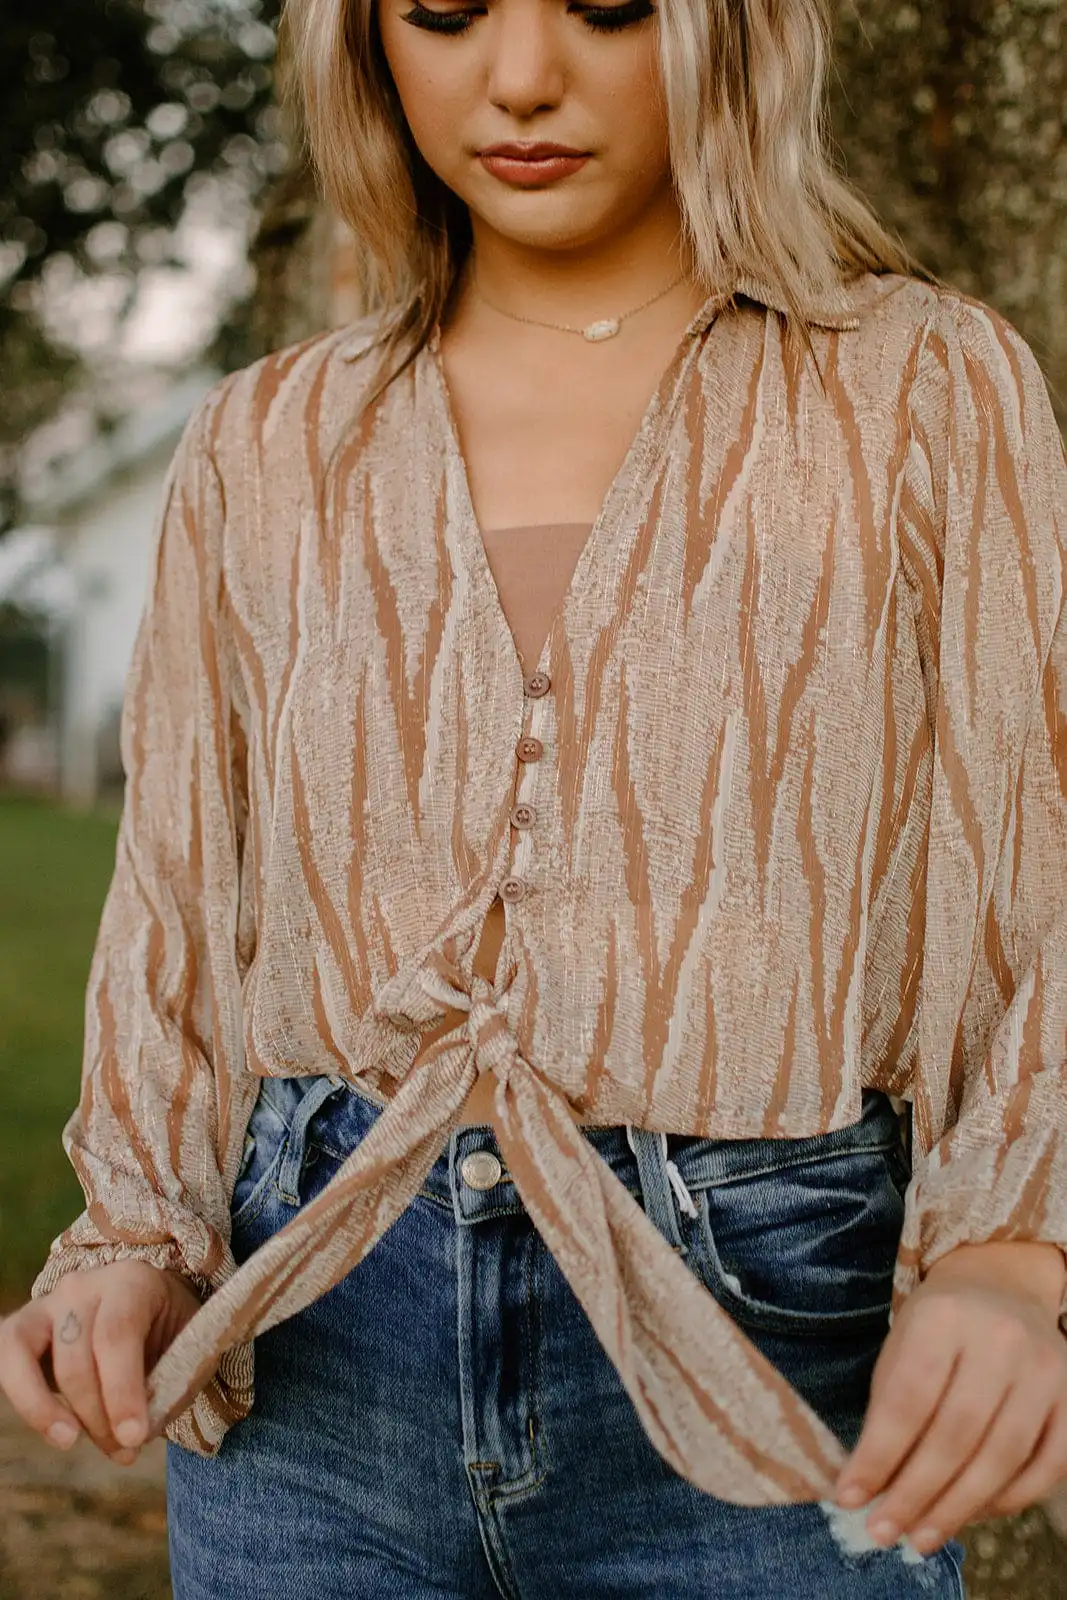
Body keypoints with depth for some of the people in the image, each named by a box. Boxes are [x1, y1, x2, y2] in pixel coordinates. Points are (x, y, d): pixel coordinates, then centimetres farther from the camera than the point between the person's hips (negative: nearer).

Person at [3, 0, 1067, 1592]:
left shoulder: (932, 389, -1)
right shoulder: (264, 446, 7)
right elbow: (181, 912, 12)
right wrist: (134, 1249, -4)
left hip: (760, 1348, -2)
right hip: (312, 1365, 3)